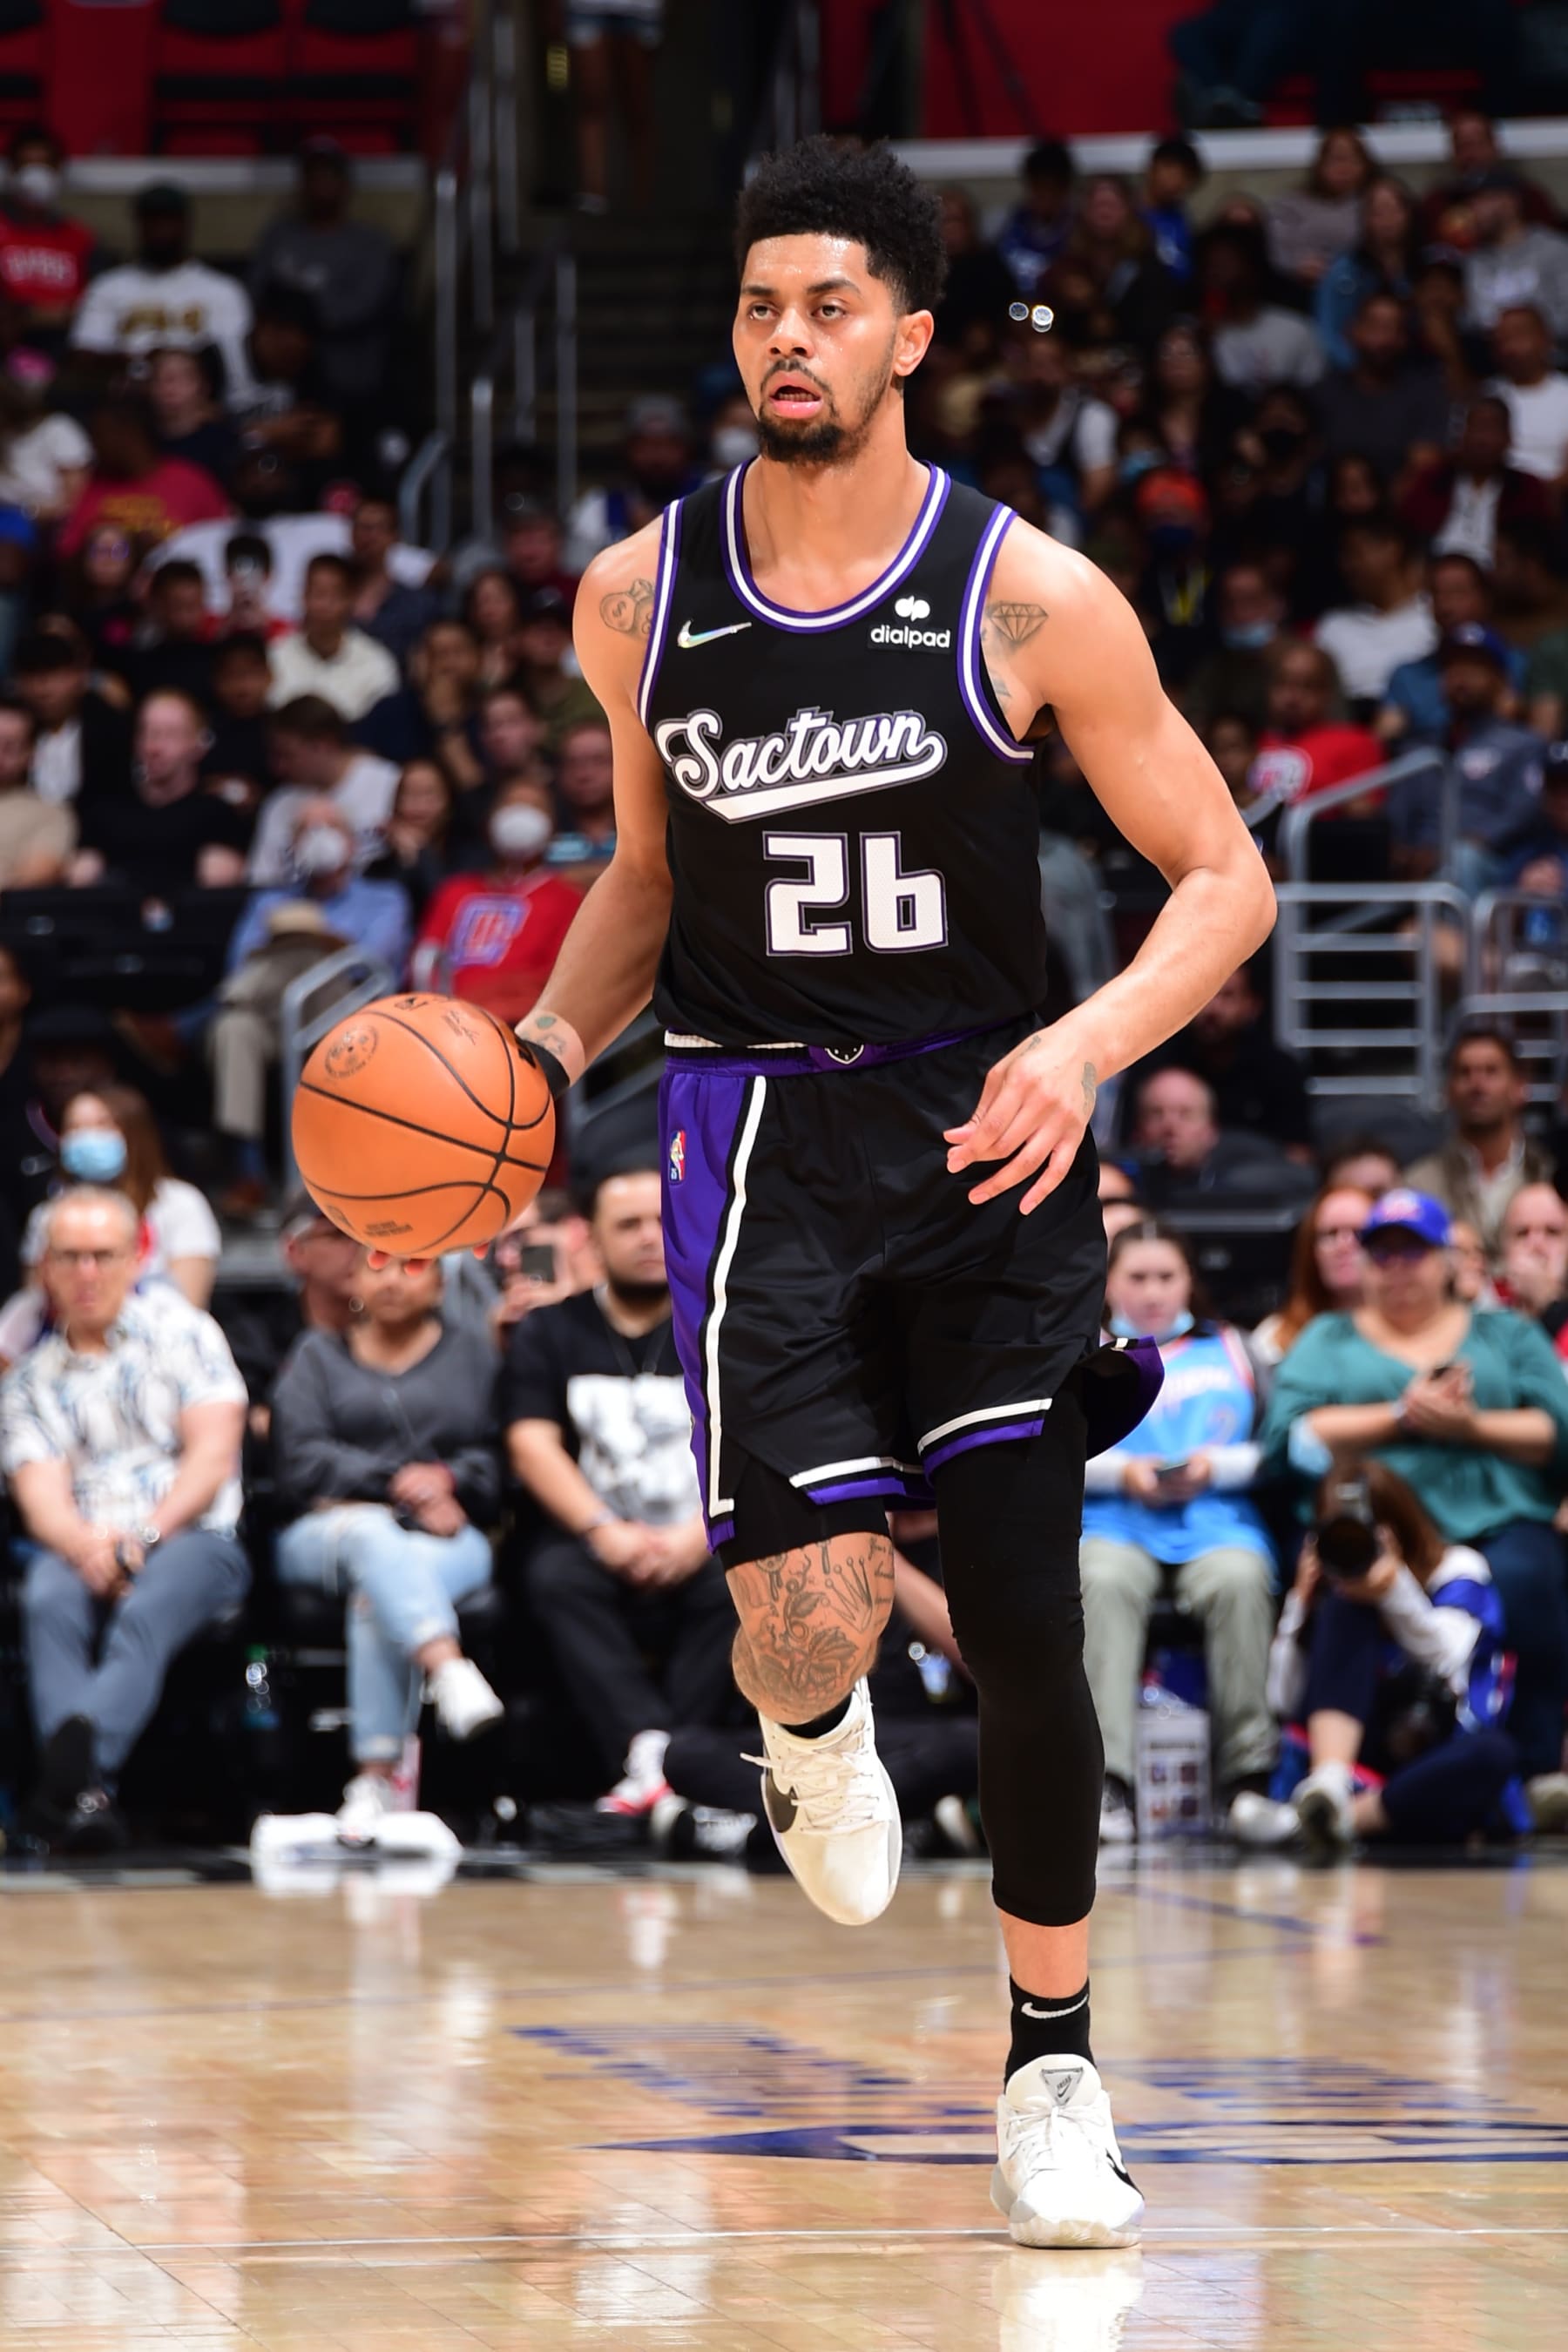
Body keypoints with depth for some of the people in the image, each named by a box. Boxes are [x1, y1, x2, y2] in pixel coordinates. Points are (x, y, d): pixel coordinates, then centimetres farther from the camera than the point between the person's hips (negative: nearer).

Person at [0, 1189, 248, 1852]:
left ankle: (69, 1761, -63)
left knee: (145, 1614, -37)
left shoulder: (179, 1330, 11)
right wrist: (88, 1547, -20)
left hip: (191, 1540, -2)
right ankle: (85, 1792, -53)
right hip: (80, 1548, 2)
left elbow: (212, 1455, 1)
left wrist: (147, 1536, -14)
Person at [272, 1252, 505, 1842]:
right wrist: (397, 1482, -11)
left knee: (377, 1591, -36)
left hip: (446, 1542, 0)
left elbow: (496, 1464, 8)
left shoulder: (471, 1355, 21)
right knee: (370, 1531, -39)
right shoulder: (317, 1355, 19)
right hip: (326, 1533, 0)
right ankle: (451, 1671, -62)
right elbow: (301, 1464, 2)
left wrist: (448, 1480, -13)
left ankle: (376, 1778, -45)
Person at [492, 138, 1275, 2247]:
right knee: (814, 1617, -13)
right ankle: (814, 1729, 27)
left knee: (1023, 1625, -2)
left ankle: (1053, 2074, 14)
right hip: (759, 1135, 1)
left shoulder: (1030, 599, -7)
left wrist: (1088, 1043, -19)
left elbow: (1223, 877, -2)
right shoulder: (638, 600, 2)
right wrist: (552, 1046, 2)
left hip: (983, 1130, -1)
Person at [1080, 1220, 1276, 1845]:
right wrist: (1122, 1472, -6)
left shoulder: (1229, 1350, 24)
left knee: (1237, 1580, -36)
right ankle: (1106, 1781, -45)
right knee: (1105, 1581, -36)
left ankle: (1250, 1776, -34)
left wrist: (1217, 1466, -5)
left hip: (1217, 1518, 0)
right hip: (1115, 1522, 0)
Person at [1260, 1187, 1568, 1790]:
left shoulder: (1507, 1335, 25)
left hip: (1499, 1520, 1)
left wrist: (1472, 1426, -5)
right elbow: (1289, 1439, 4)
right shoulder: (1328, 1340, 24)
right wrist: (1403, 1416, -2)